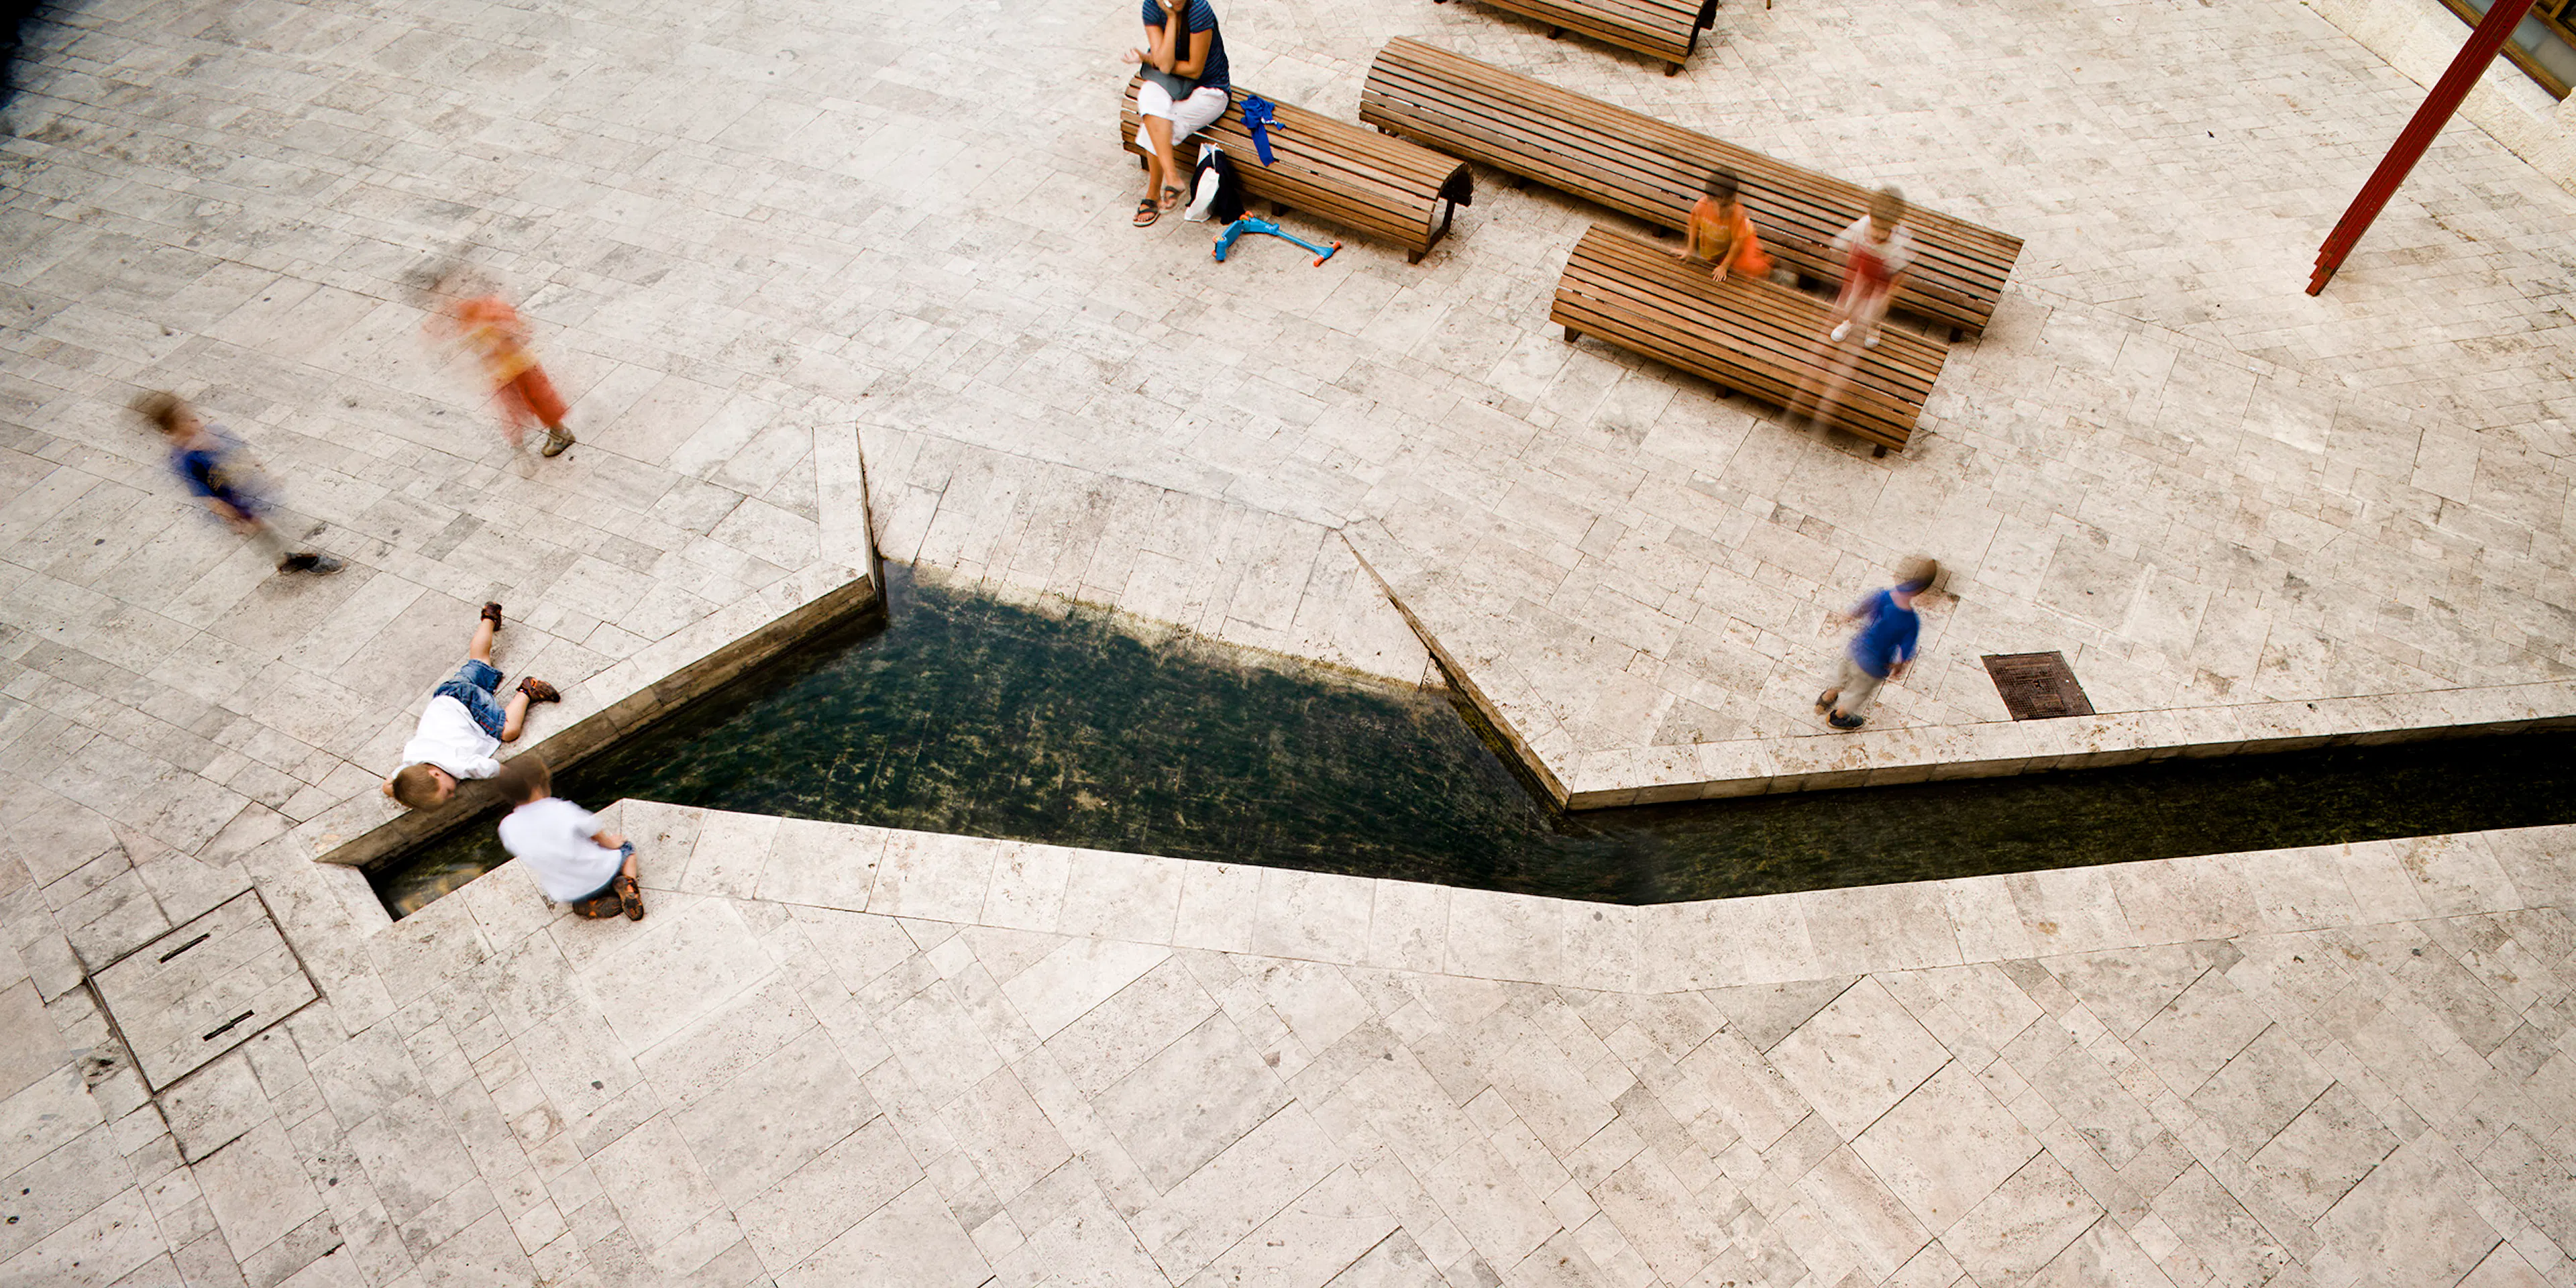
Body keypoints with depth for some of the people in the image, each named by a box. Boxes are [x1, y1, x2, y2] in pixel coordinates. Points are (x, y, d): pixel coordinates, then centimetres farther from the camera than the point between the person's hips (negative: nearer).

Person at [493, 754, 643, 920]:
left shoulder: (508, 827, -14)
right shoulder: (563, 810, -23)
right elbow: (597, 836, -7)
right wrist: (611, 843, 17)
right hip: (600, 877, -3)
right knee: (626, 848, 29)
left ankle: (589, 906, 9)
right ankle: (626, 885, -3)